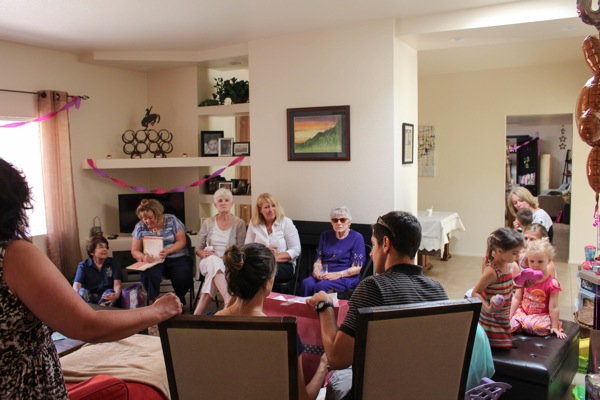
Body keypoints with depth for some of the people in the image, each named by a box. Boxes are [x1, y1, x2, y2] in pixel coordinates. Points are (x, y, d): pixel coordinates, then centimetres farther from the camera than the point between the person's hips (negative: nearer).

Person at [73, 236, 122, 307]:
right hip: (89, 297, 1)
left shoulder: (113, 263, 9)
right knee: (82, 291, -30)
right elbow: (76, 285, -7)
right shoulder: (83, 265, 8)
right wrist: (77, 295, -33)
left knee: (109, 292, -33)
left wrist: (116, 294, -29)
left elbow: (117, 284, -3)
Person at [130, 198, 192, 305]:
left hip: (177, 258, -1)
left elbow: (181, 241, -2)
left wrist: (167, 251, -21)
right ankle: (153, 302, -11)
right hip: (153, 261, 1)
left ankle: (180, 301, 0)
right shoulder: (140, 227, 5)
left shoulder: (171, 220, 0)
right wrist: (143, 257, -20)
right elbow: (135, 251, 4)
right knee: (148, 273, -35)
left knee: (183, 275, -31)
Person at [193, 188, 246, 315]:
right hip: (209, 262, 1)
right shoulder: (207, 223, 9)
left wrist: (223, 258, -18)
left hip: (229, 264, -1)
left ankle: (198, 312, -41)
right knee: (214, 261, -38)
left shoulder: (239, 223, 2)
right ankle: (228, 301, -53)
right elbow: (198, 249, 12)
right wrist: (204, 254, -12)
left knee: (214, 267, -38)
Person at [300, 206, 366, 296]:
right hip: (324, 275, 4)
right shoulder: (325, 236, 18)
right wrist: (316, 270, -8)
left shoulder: (356, 237, 2)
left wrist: (337, 274, -18)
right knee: (306, 283, -29)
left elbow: (357, 268, -4)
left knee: (322, 286, -34)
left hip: (346, 277, -4)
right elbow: (318, 260, 16)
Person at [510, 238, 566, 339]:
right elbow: (517, 299, 4)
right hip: (523, 312, 2)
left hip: (541, 315, -2)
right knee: (512, 325, -26)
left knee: (538, 327, -34)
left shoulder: (552, 283, -10)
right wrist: (509, 317, -1)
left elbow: (553, 307, -9)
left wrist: (554, 327, -10)